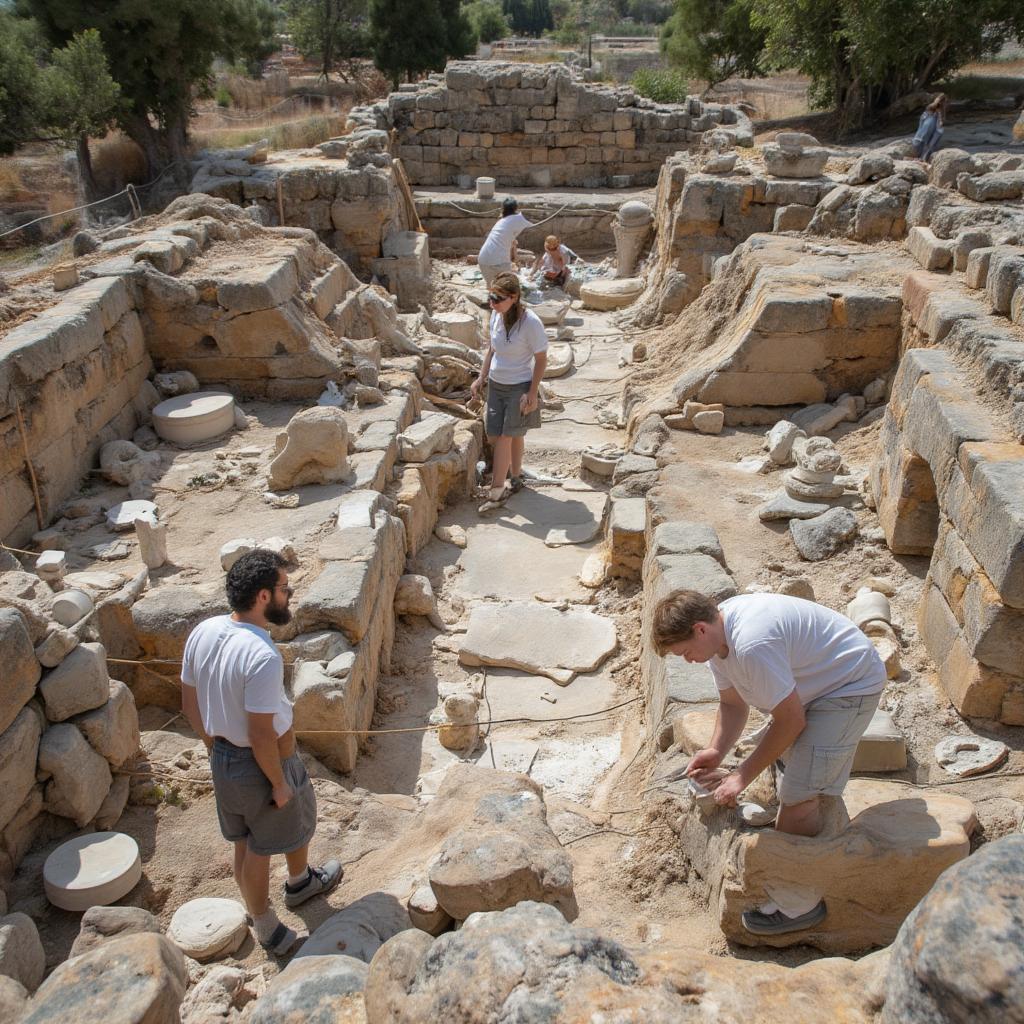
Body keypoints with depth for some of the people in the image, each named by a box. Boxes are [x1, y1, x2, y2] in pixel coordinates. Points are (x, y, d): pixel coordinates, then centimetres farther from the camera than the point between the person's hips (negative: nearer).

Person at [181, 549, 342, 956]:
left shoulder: (202, 633, -9)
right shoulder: (263, 656, -34)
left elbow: (190, 703, 3)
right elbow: (261, 734, -28)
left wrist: (215, 747, 16)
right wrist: (279, 783, -14)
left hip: (223, 758, 7)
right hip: (263, 764, -7)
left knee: (246, 842, 24)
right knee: (298, 822, 23)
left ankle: (263, 923, 45)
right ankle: (300, 882, 52)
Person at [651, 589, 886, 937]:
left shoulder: (752, 644, -34)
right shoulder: (717, 633, -4)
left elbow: (790, 720, -25)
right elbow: (732, 703, 6)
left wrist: (744, 774, -17)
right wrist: (716, 750, -10)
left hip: (850, 688, -10)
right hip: (817, 682, 10)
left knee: (799, 794, -13)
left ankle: (801, 903, 3)